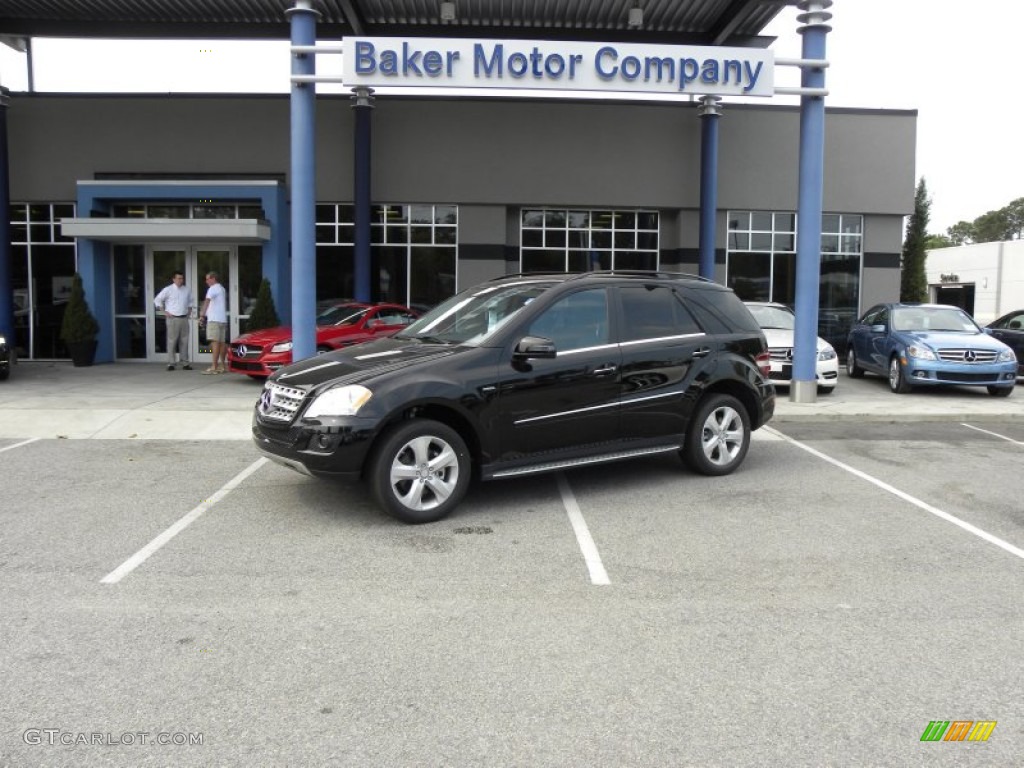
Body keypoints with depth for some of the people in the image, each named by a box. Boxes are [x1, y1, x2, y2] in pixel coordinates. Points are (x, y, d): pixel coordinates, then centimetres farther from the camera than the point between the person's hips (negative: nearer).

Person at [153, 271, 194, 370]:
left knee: (184, 341, 5)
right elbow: (157, 300, 2)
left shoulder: (187, 290, 10)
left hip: (184, 318, 4)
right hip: (173, 318, -4)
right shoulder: (168, 290, -2)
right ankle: (170, 364, -2)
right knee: (172, 341, -5)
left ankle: (185, 363, 9)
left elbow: (191, 301, 26)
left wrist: (189, 311, 14)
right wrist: (164, 312, -2)